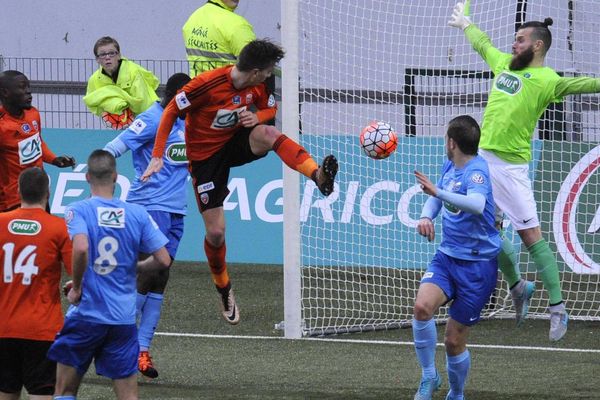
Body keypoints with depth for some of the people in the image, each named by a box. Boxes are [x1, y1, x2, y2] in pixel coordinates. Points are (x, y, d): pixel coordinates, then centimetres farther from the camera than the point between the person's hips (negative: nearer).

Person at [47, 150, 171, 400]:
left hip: (86, 314, -2)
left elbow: (80, 248, -26)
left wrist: (76, 287, -12)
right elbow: (163, 260, 0)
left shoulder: (78, 210, -8)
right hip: (124, 320, 2)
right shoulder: (138, 214, 1)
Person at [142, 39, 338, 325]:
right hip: (205, 155, -4)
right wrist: (157, 156, -23)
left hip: (236, 141, 4)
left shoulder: (258, 86, -8)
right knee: (216, 233, -3)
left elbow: (270, 109, 11)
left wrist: (257, 117, -15)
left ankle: (318, 176, -48)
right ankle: (224, 290, 21)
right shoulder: (208, 84, -26)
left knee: (268, 134, -32)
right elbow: (171, 111, -18)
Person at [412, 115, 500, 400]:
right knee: (422, 306, -24)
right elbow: (436, 198, 24)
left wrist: (438, 192, -49)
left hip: (477, 264, -6)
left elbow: (477, 205, -39)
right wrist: (426, 217, 2)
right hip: (447, 256, 6)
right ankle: (429, 376, -8)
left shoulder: (476, 171, -18)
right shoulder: (449, 167, 7)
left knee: (454, 342, -1)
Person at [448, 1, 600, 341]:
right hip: (483, 159, 8)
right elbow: (482, 42, 31)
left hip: (511, 165, -8)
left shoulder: (545, 80, -10)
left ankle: (558, 308, -4)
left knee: (532, 236, -8)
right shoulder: (504, 63, 13)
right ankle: (518, 286, 31)